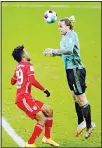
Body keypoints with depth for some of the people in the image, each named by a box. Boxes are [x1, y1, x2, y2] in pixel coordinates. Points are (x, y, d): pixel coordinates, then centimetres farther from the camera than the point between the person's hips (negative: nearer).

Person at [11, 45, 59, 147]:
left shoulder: (18, 67, 17)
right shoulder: (28, 65, -7)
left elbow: (12, 82, 32)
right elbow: (32, 81, -21)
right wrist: (44, 89, -12)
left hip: (25, 97, 9)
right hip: (24, 98, -9)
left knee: (49, 111, 14)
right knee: (42, 119, -13)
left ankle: (47, 138, 22)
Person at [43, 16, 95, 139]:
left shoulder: (72, 35, -17)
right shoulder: (64, 37, 11)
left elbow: (69, 50, -34)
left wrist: (54, 51, -32)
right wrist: (55, 53, 6)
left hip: (76, 70, -9)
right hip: (70, 70, 9)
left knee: (81, 99, -2)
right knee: (75, 98, 16)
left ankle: (89, 125, 10)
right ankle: (81, 123, 28)